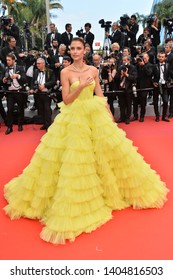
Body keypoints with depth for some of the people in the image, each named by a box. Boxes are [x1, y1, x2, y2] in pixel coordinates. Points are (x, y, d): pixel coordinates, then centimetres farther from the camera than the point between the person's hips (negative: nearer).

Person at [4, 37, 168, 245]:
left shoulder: (93, 70, 6)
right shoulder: (65, 72, -3)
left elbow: (100, 95, 8)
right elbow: (66, 100, -9)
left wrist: (109, 115, 4)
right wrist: (81, 86, -23)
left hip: (96, 115, 4)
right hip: (74, 117, -3)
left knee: (111, 147, 7)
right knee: (74, 158, -3)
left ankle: (110, 188, 31)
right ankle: (74, 202, 15)